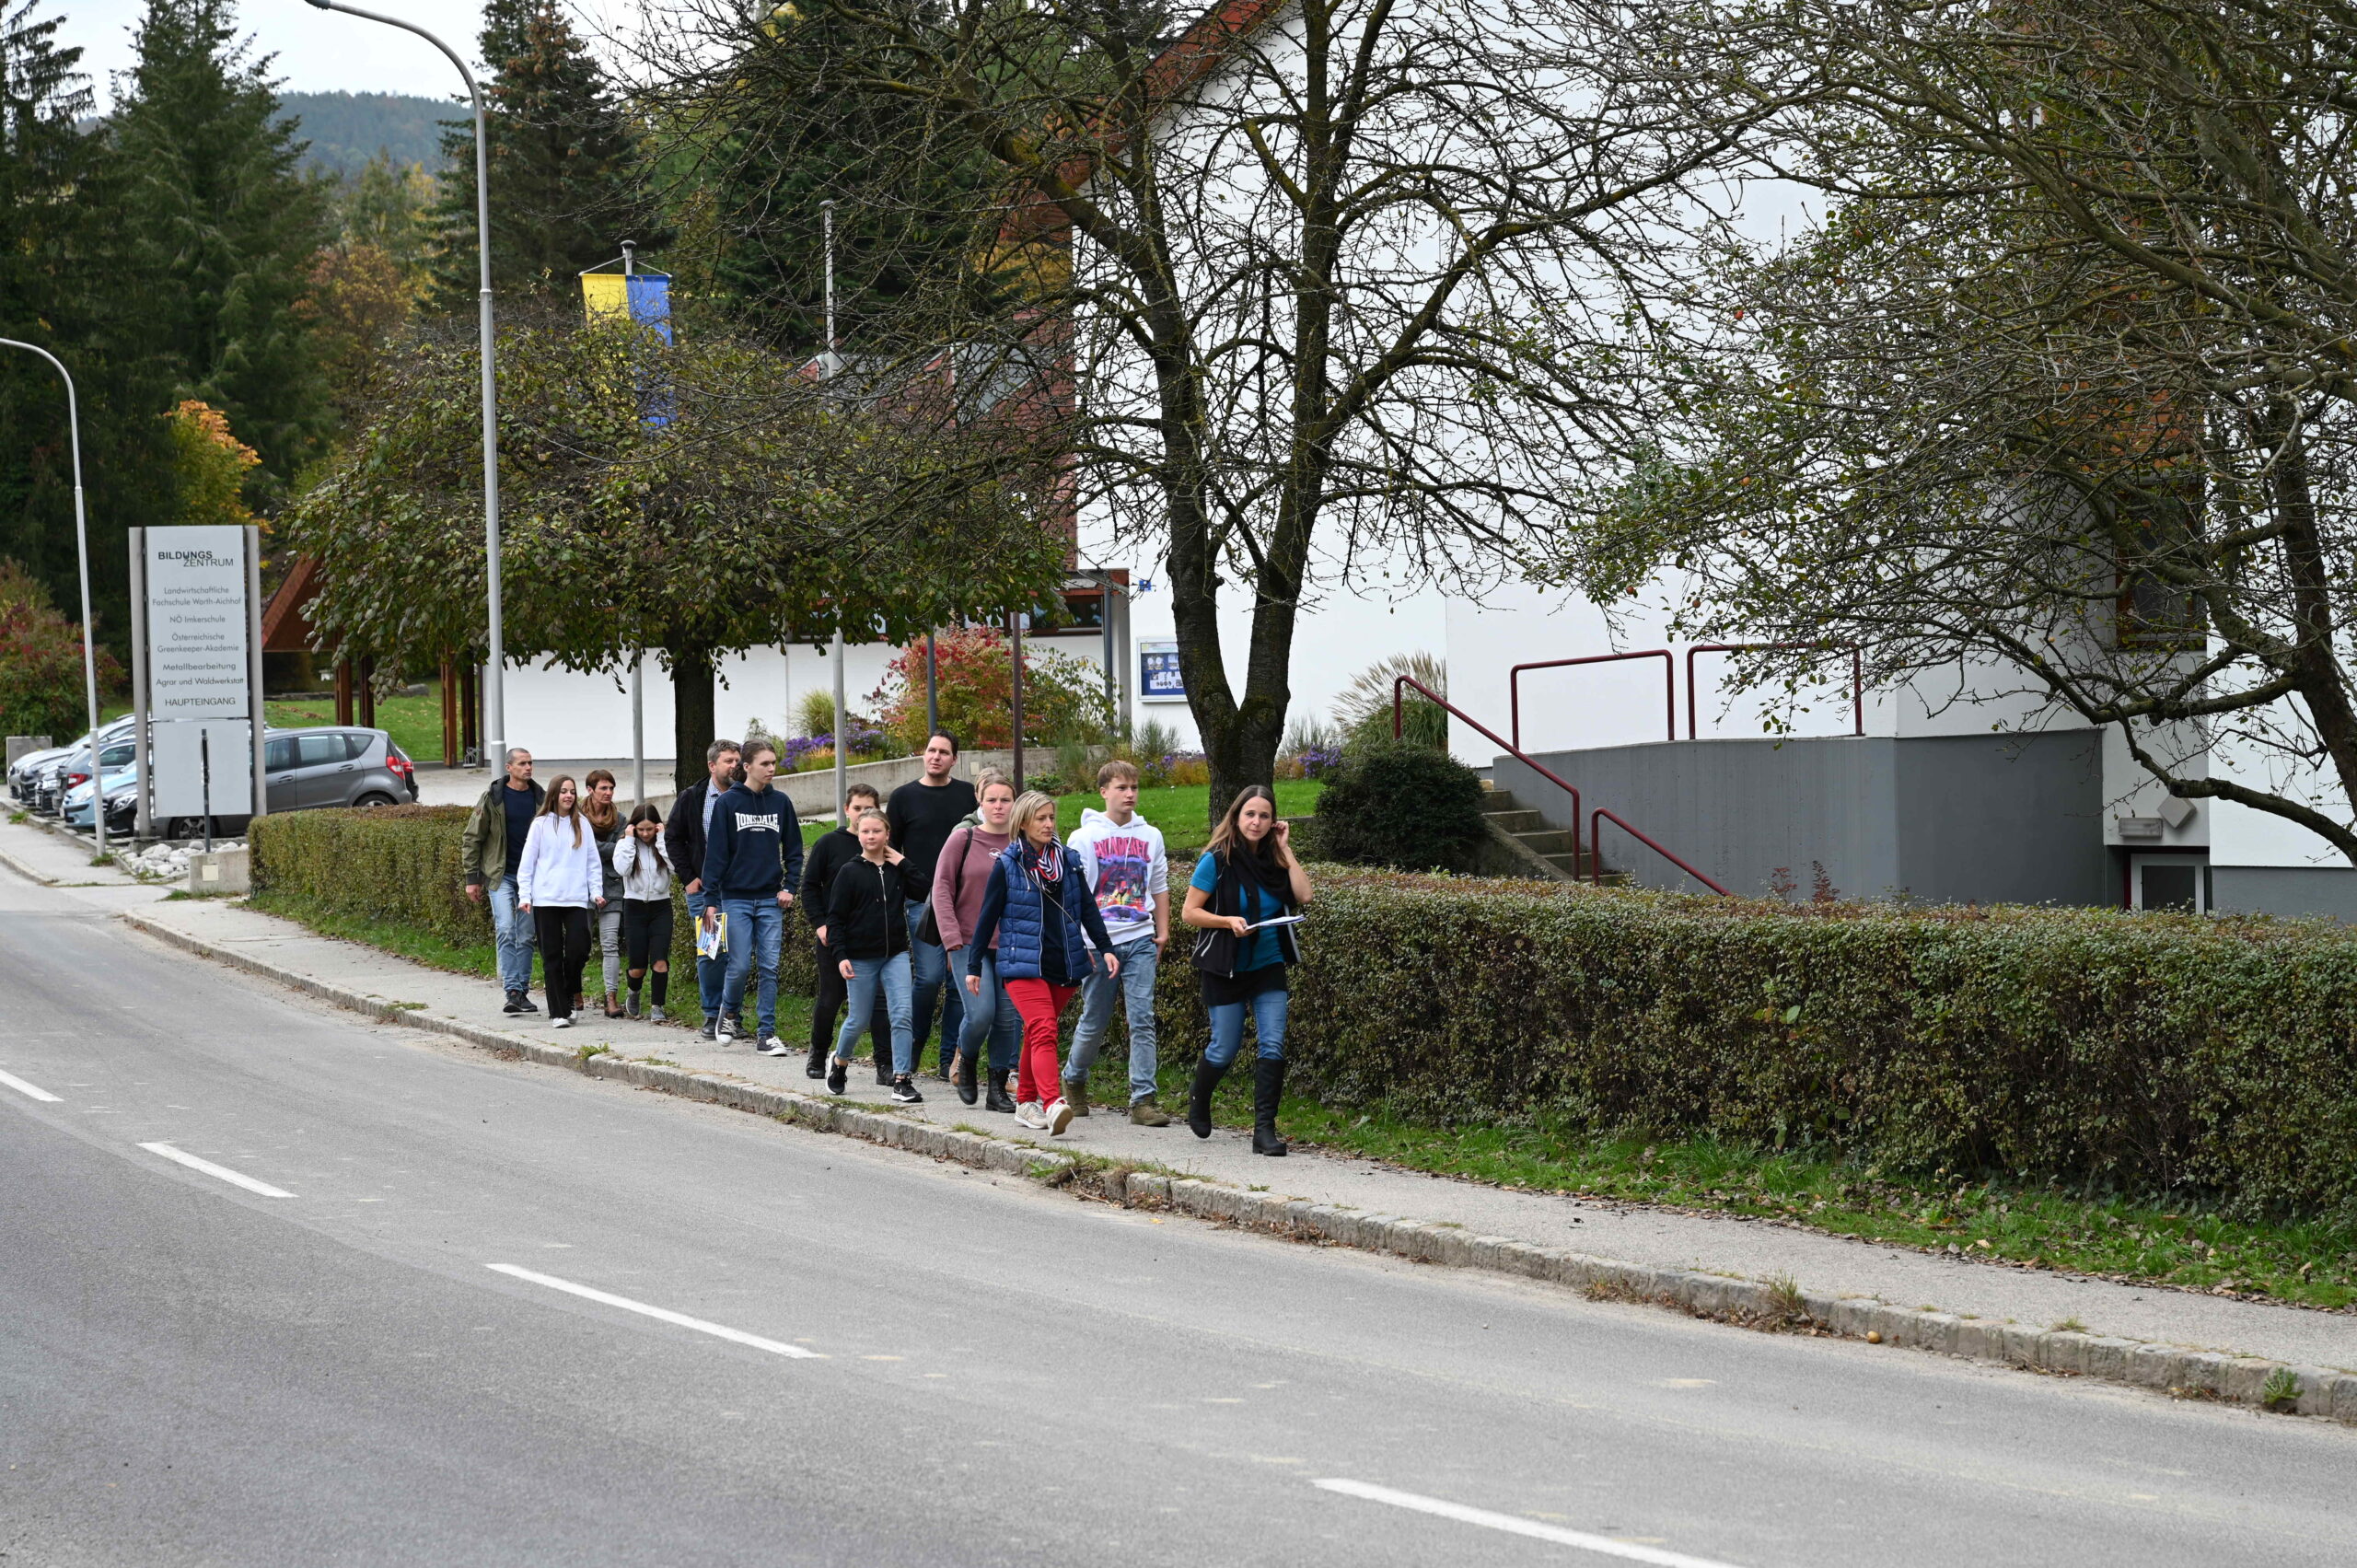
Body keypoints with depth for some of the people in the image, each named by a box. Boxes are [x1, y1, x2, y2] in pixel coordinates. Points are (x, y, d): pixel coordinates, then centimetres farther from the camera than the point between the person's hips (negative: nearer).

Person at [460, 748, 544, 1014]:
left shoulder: (539, 797, 6)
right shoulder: (493, 797, -3)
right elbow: (472, 838, 1)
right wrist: (472, 878, -3)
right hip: (501, 875, -3)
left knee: (525, 937, 6)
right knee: (506, 930, -16)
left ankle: (522, 992, 14)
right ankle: (512, 991, -19)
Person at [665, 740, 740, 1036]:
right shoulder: (692, 798, 3)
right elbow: (673, 838, 9)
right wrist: (688, 877, 1)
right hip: (703, 889, 0)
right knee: (708, 953, 0)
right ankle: (712, 1015, 8)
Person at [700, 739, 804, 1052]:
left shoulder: (780, 802, 7)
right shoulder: (729, 803, -2)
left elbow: (793, 849, 13)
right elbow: (715, 853, -3)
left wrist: (789, 886, 0)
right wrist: (710, 900, -7)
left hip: (771, 899, 3)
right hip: (736, 898, -3)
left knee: (770, 967, 0)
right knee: (741, 965, -6)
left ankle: (767, 1033, 4)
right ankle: (728, 1013, 21)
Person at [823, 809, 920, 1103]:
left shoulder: (897, 868, 7)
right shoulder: (850, 873, -1)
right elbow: (835, 918, -2)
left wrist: (903, 864, -6)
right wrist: (840, 956, -12)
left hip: (895, 955, 2)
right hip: (860, 957, -2)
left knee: (902, 1015, -13)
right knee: (858, 1020, 7)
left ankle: (902, 1080, -11)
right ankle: (839, 1063, 36)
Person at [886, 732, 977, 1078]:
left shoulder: (968, 795, 10)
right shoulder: (904, 797, 7)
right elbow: (890, 850, 9)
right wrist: (916, 879, -6)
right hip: (923, 903, -2)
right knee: (928, 977, -13)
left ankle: (950, 1058, 7)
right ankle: (912, 1048, 5)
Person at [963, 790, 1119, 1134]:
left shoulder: (1068, 861, 11)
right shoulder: (1007, 865, -1)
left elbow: (1087, 909, 13)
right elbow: (988, 916, 3)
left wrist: (1106, 948, 3)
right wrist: (973, 966, 4)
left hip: (1064, 964, 4)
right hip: (1023, 964, -4)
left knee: (1038, 1033, 11)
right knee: (1043, 1031, -19)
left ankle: (1026, 1102, 23)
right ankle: (1052, 1105, -32)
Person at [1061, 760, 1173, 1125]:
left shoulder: (1150, 837, 11)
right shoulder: (1085, 837, 0)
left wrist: (1162, 932, 11)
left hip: (1140, 941, 2)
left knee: (1142, 1020, -8)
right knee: (1094, 1022, 6)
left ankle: (1143, 1099, -9)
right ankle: (1074, 1080, 31)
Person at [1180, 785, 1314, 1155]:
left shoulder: (1273, 860, 3)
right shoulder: (1217, 860, -9)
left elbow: (1303, 895, -11)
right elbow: (1189, 912, -8)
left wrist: (1286, 850, -8)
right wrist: (1229, 921, -23)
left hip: (1268, 969, 3)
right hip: (1226, 971, -3)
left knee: (1273, 1045, -9)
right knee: (1224, 1050, 4)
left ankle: (1264, 1130, -8)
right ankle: (1198, 1102, 35)